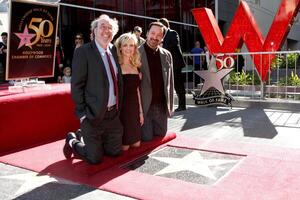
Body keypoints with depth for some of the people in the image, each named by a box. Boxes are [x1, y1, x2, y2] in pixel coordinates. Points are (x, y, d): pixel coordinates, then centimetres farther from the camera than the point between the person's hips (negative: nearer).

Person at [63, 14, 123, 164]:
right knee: (95, 158, 3)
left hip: (113, 114, 6)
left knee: (115, 152, 17)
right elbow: (77, 85, -13)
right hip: (93, 115, -6)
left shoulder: (114, 51, 7)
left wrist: (118, 107, 10)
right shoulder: (83, 52, -12)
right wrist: (83, 114, -15)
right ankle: (72, 141, 30)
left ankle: (83, 136, 36)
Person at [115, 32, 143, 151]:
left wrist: (140, 111, 11)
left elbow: (136, 90, 13)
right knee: (124, 146, -2)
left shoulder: (136, 66, 10)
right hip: (121, 108, -6)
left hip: (134, 108, 6)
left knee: (136, 144, 9)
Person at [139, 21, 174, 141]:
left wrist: (170, 106, 7)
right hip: (143, 106, -4)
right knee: (146, 139, 4)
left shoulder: (167, 55, 6)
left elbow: (169, 82, 11)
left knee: (161, 136, 13)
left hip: (162, 106, 4)